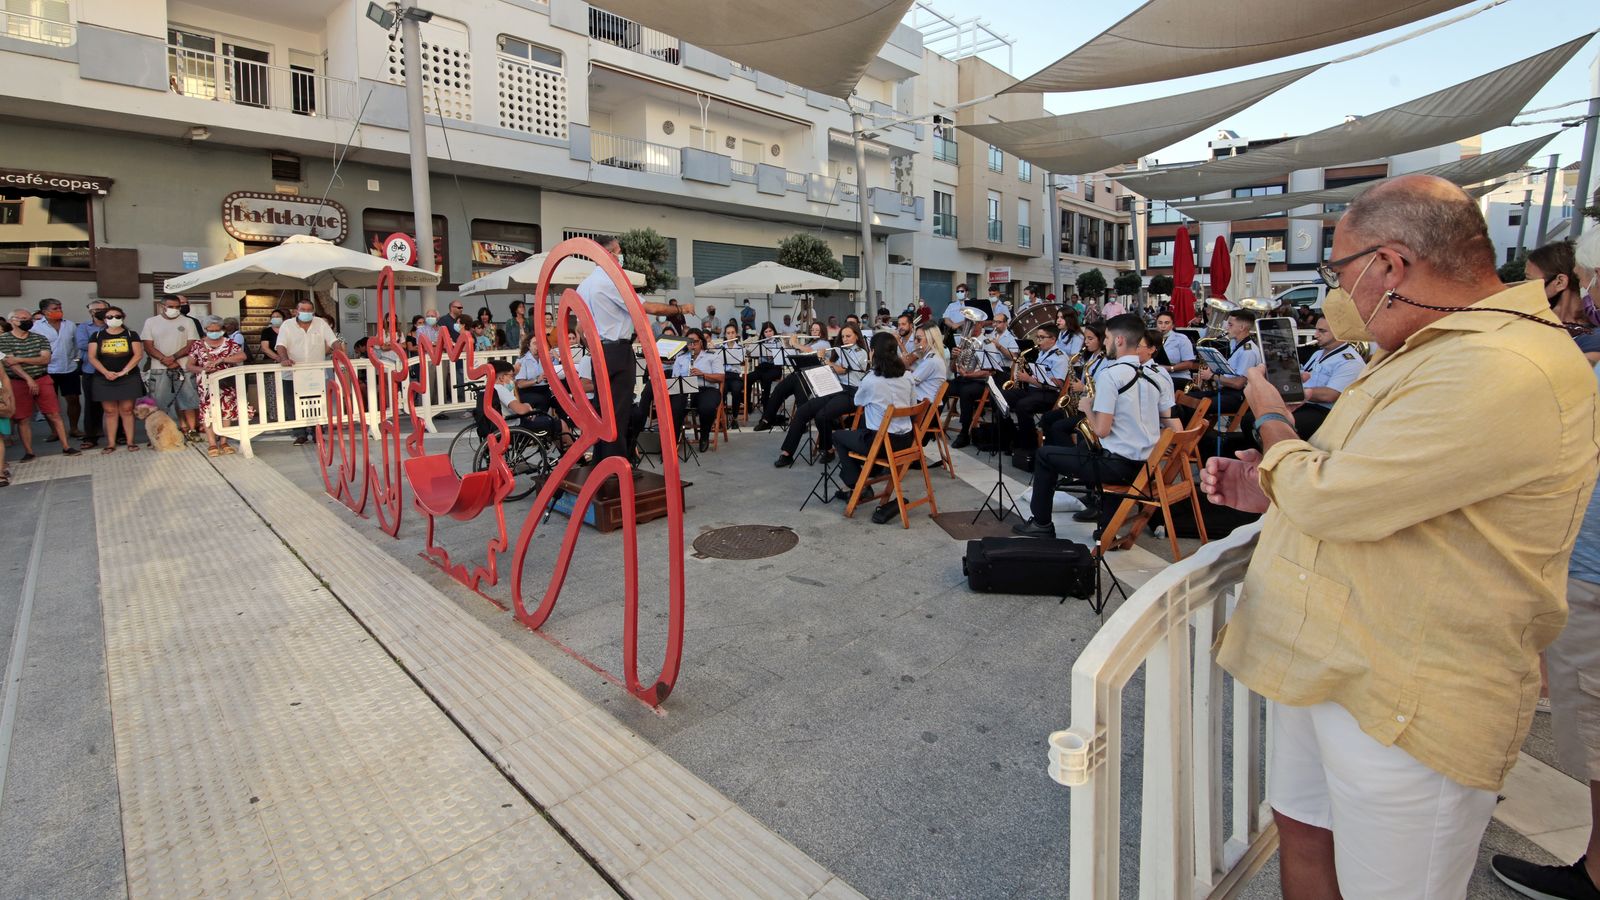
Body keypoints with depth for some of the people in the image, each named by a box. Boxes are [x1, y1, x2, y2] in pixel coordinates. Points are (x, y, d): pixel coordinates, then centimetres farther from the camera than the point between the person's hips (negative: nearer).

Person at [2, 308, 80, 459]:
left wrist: (19, 359, -16)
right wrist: (28, 379, -21)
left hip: (42, 380, 2)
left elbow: (45, 359, -5)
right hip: (18, 383, -2)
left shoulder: (40, 338, 6)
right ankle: (28, 452, 9)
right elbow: (10, 363, -12)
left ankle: (66, 447, 5)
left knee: (54, 415, 1)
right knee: (22, 419, 3)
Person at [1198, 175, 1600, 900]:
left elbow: (1328, 498, -26)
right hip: (1321, 663, 10)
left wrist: (1270, 420, -6)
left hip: (1403, 704, -9)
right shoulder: (1433, 349, 12)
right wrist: (1269, 489, 3)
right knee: (1301, 832, 23)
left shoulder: (1506, 372, -24)